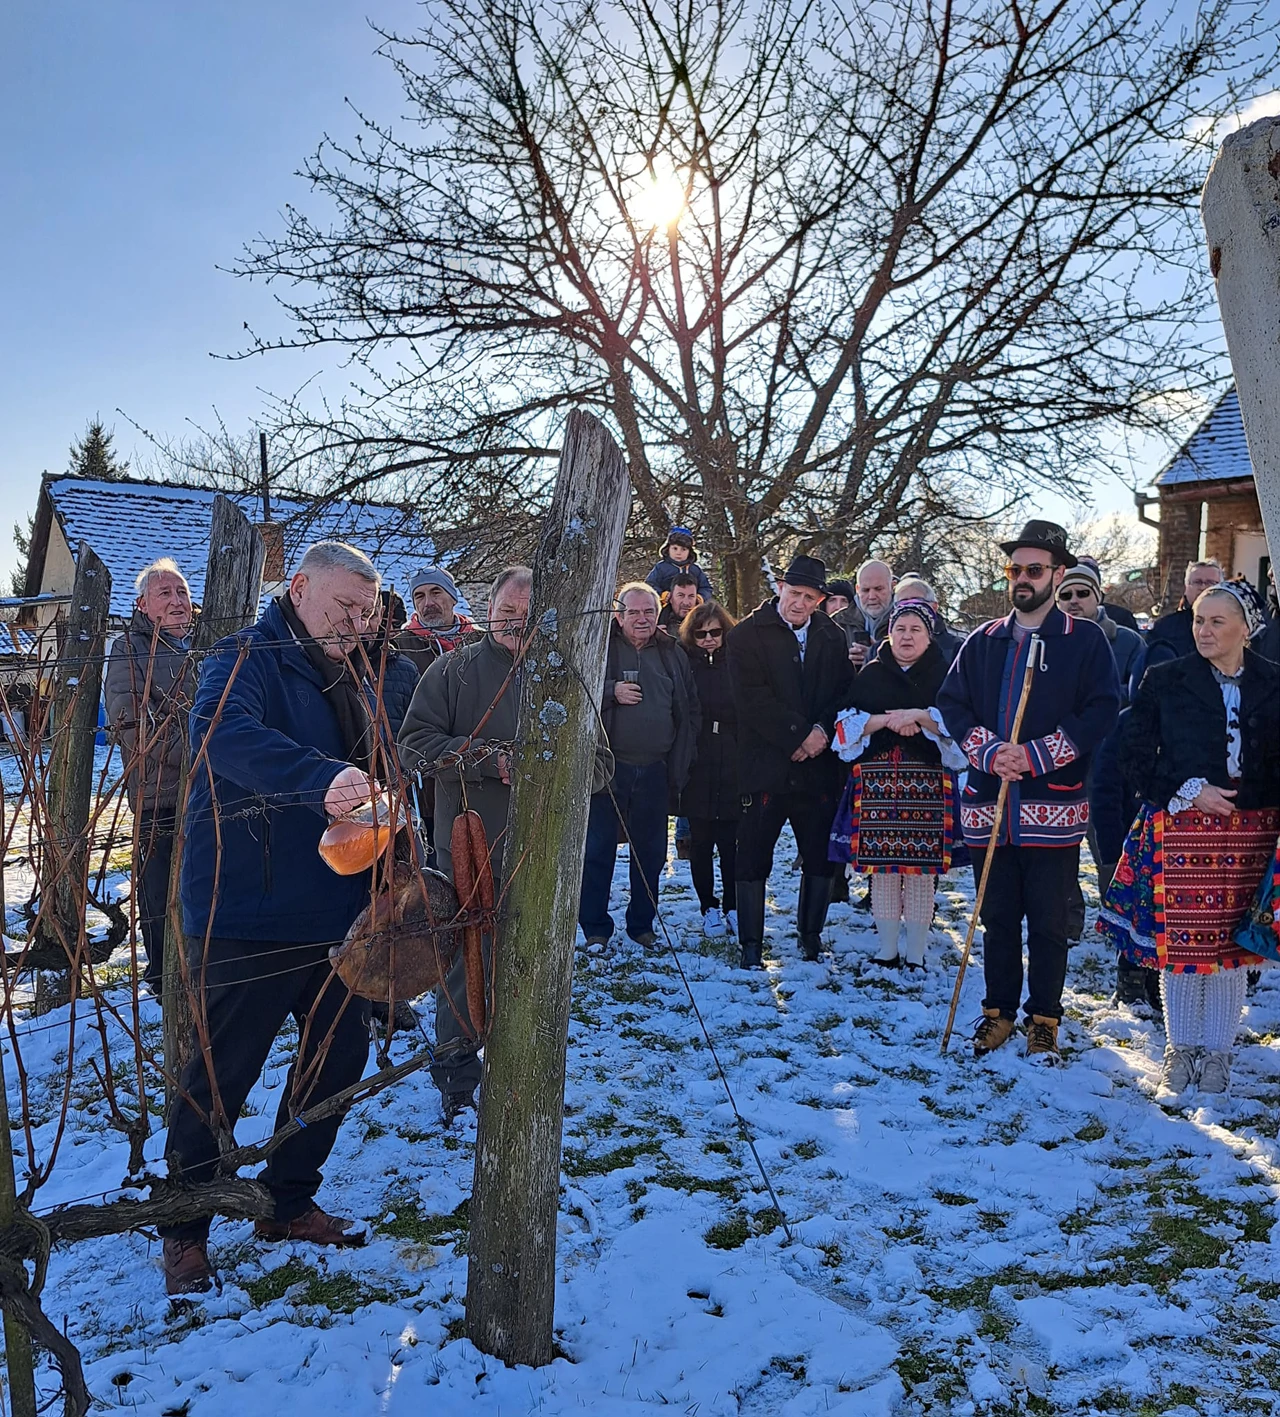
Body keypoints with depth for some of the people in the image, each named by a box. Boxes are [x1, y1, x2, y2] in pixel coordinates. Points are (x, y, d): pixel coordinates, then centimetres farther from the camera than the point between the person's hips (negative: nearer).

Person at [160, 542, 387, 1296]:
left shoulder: (348, 680, 13)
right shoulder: (248, 660, -13)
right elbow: (222, 732, -35)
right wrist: (320, 779, -50)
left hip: (335, 913, 8)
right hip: (248, 916, -8)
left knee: (340, 1054, 16)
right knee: (221, 1075, 4)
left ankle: (289, 1201, 35)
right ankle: (184, 1232, 25)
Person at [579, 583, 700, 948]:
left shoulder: (673, 654, 12)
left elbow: (690, 712, 16)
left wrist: (680, 761, 8)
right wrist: (611, 691, -17)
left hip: (655, 771, 4)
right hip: (608, 767, -3)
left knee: (651, 852, 11)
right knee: (598, 850, 1)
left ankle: (642, 924, 25)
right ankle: (595, 927, 13)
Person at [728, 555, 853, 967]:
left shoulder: (833, 638, 12)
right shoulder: (747, 635, -1)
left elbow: (846, 693, 6)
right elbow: (753, 700, -10)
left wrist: (823, 730, -12)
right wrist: (799, 735, -14)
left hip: (819, 765, 4)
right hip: (765, 764, -3)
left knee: (821, 858, 9)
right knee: (754, 859, 1)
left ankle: (811, 935, 27)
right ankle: (751, 944, 12)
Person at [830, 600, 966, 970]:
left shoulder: (944, 675, 7)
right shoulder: (870, 675, 13)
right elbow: (847, 724, 6)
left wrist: (920, 716, -17)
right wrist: (885, 720, -10)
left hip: (927, 783, -2)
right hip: (876, 783, 2)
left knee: (921, 870, -2)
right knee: (880, 867, 3)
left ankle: (916, 955, 9)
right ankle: (886, 950, 15)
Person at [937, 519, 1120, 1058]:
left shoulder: (1085, 640, 1)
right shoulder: (983, 641, 11)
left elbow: (1101, 711, -7)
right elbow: (951, 703, 6)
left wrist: (1036, 756, -15)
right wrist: (990, 752, -11)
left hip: (1054, 806, -3)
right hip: (990, 805, 3)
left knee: (1049, 922, 5)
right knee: (997, 918, 11)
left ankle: (1045, 1018, 21)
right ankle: (999, 1010, 26)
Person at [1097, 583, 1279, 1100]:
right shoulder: (1165, 680, 0)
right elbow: (1135, 756, 0)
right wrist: (1188, 791, -10)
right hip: (1179, 831, -1)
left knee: (1233, 944, 7)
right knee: (1178, 941, 2)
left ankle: (1217, 1052, 24)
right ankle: (1181, 1050, 20)